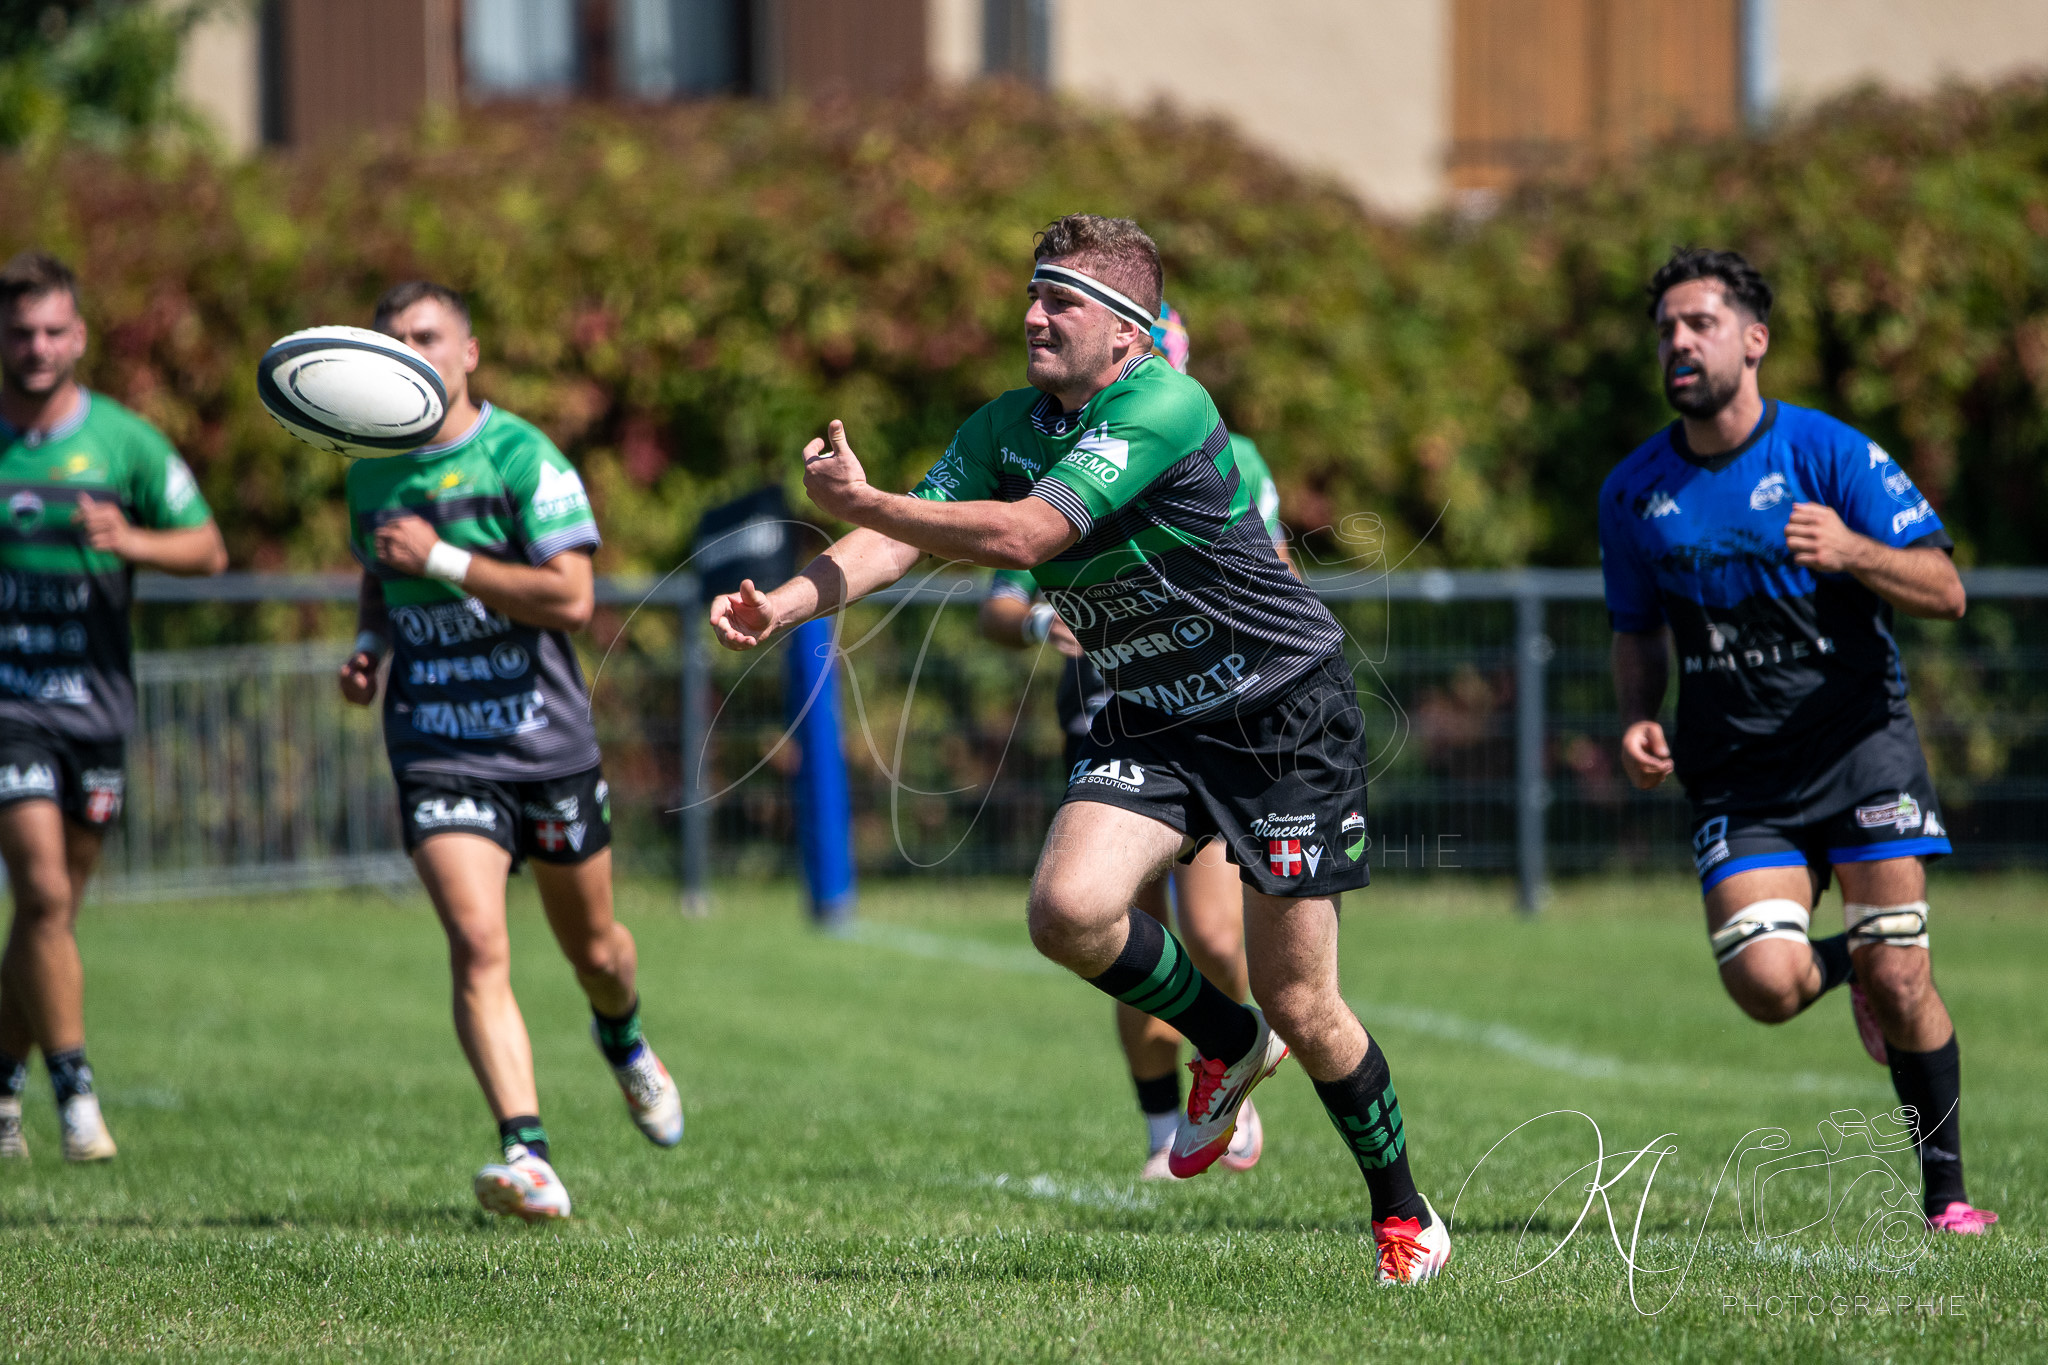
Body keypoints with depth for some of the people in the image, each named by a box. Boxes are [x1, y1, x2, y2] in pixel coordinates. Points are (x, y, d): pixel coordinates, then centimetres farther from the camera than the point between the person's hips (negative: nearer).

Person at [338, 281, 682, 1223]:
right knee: (476, 945, -19)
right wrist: (369, 647, 5)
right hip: (437, 749, 2)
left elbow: (572, 597, -18)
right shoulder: (371, 472, 7)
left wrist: (441, 558, -22)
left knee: (594, 949, 15)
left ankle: (622, 1042, 52)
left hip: (548, 743, -2)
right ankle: (529, 1161, -28)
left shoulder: (521, 456, -10)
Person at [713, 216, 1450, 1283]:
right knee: (1069, 910, -20)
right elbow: (901, 542, -7)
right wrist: (783, 603, -24)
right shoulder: (1008, 428, 0)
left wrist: (863, 501, -28)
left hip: (1285, 710, -6)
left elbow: (1022, 535, -32)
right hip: (1149, 721, 6)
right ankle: (1225, 1042, 10)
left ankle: (1401, 1212, 20)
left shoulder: (1164, 411, -25)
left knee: (1299, 1006, -5)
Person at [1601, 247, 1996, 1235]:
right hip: (1736, 778, 2)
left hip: (1861, 745, -2)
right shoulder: (1634, 493, 5)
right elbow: (1638, 632, 19)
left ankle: (1946, 1190, 10)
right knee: (1765, 982, -17)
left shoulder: (1830, 453, -6)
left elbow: (1944, 592, -9)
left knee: (1899, 984, -9)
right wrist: (1638, 719, -1)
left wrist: (1850, 551, -27)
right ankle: (1847, 968, 20)